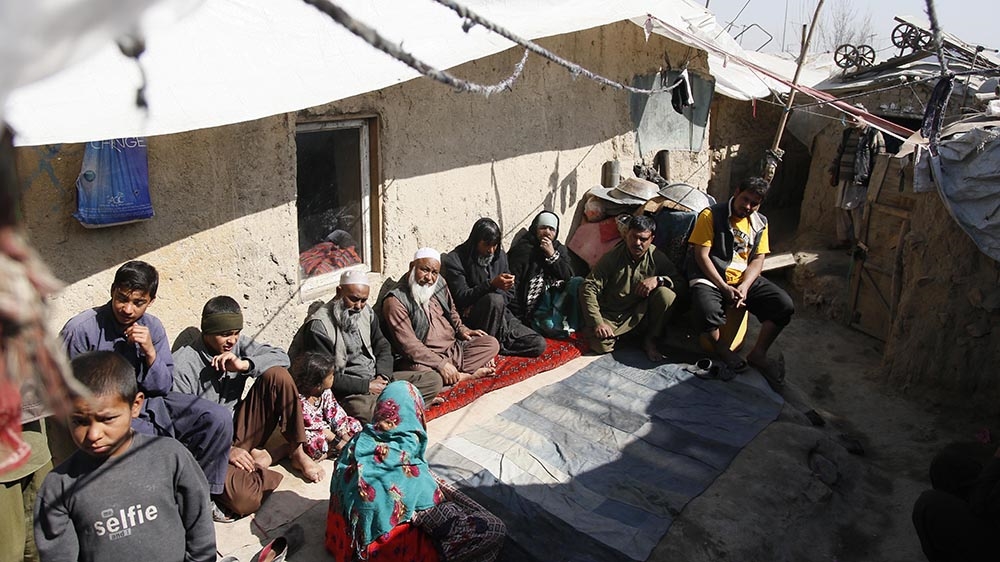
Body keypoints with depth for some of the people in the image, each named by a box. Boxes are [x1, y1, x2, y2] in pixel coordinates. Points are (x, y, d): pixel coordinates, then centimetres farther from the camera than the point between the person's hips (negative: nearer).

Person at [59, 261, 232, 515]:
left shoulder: (152, 327, 3)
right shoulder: (81, 329, -11)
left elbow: (163, 388, 3)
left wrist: (150, 353, -14)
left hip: (148, 402, 5)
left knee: (219, 418, -11)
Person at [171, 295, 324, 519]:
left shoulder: (237, 344, 0)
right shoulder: (182, 365, -16)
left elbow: (281, 357, -6)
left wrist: (244, 365, -23)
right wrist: (225, 451, -23)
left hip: (240, 431, 6)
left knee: (277, 375, -16)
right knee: (244, 500, -34)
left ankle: (297, 452, -5)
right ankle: (281, 451, -2)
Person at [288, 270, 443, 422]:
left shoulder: (366, 312, 8)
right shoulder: (319, 326, -14)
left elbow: (383, 347, 15)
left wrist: (382, 376, -5)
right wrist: (366, 386, -18)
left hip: (376, 378, 8)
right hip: (348, 389, -8)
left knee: (433, 380, -6)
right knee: (367, 410, -42)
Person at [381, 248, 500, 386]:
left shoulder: (439, 283, 7)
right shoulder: (396, 301, -16)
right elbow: (408, 345, -23)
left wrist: (461, 329, 6)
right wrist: (441, 364, -28)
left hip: (454, 348, 7)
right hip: (424, 357, -6)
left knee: (492, 343, -4)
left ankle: (455, 374, -19)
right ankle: (466, 376, -17)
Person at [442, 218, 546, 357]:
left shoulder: (500, 255, 10)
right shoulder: (455, 260, -7)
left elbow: (510, 293, 11)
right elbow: (462, 297, -16)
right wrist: (492, 285, -30)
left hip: (501, 316, 5)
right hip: (471, 320, -5)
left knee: (539, 344, -12)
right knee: (494, 299, -37)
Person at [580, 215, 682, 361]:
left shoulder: (656, 257, -5)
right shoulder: (612, 257, -13)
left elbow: (680, 283, -5)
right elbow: (588, 288, -15)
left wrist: (658, 279, -26)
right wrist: (597, 323, -23)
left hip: (640, 314, 2)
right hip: (611, 315, -1)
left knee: (667, 294, -25)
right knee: (600, 345, -29)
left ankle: (651, 341, -7)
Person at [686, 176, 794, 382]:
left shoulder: (760, 223, 11)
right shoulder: (711, 215, -6)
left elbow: (758, 259, 6)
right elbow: (701, 255, -12)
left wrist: (744, 287, -14)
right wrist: (725, 288, -18)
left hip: (745, 279, 5)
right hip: (710, 279, -5)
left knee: (785, 305, -16)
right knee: (707, 312, -37)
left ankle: (758, 354, 3)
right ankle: (720, 348, -2)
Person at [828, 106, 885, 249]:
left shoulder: (874, 135, -6)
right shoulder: (847, 133, 15)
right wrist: (833, 173, 20)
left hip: (860, 182, -7)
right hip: (844, 180, 7)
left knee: (858, 213, -5)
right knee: (842, 210, 11)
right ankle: (843, 239, 23)